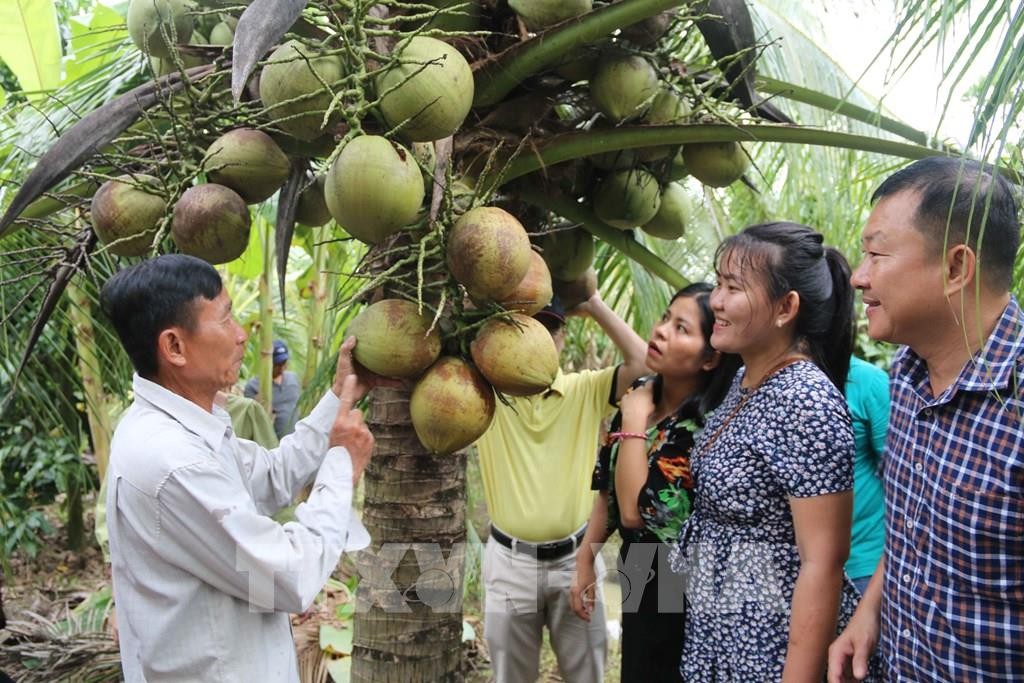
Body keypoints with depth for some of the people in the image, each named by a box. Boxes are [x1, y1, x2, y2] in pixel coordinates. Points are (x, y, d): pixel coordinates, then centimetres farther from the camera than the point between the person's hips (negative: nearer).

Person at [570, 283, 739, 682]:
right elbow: (609, 488, 8)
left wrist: (634, 420, -24)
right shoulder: (640, 394, -3)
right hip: (637, 577, 7)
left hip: (679, 591, -7)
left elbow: (635, 510, -29)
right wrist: (585, 561, 10)